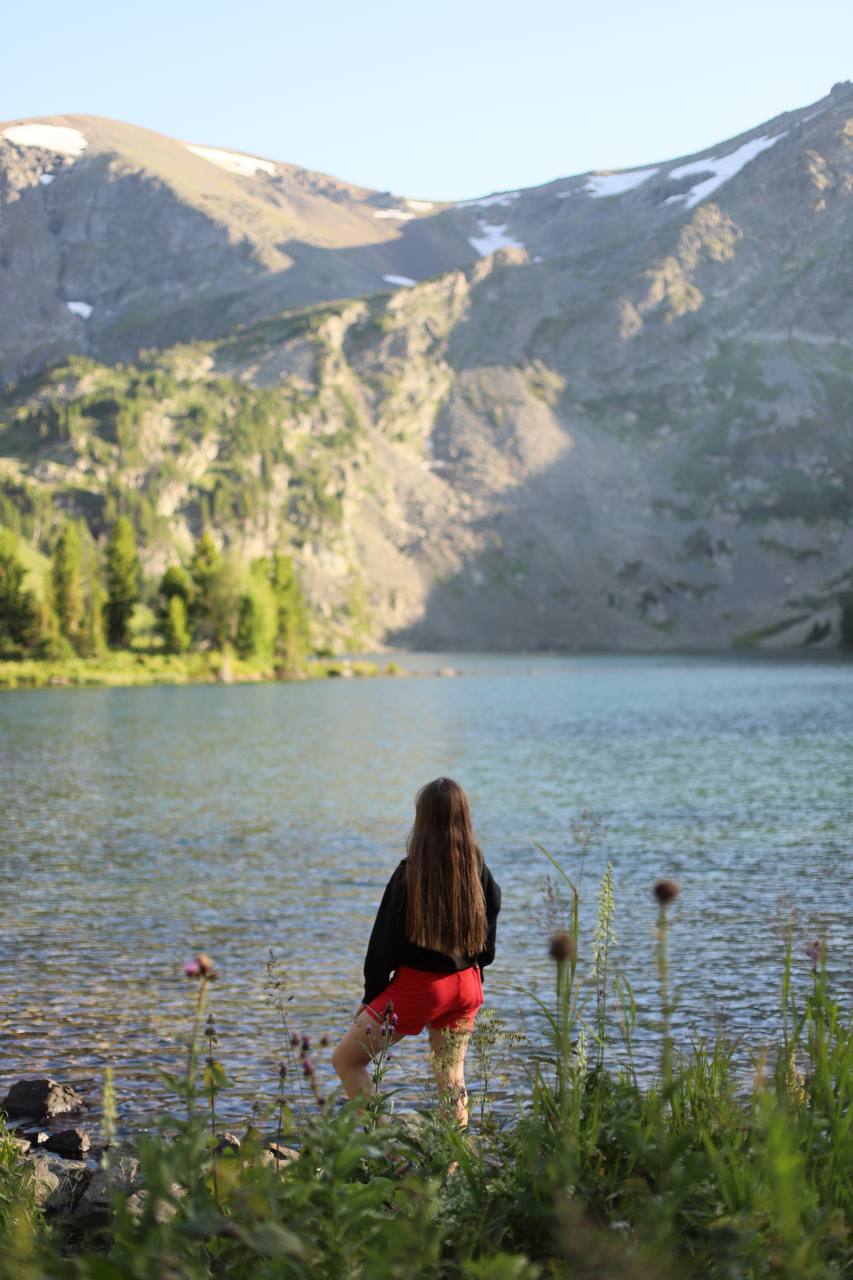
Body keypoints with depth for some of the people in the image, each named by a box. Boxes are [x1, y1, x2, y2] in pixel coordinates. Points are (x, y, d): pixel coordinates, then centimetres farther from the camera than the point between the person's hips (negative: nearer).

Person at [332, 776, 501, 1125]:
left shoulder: (411, 872, -16)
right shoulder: (479, 870, -1)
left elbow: (386, 939, -10)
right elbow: (487, 942, 7)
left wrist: (371, 994, 1)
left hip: (418, 985, -6)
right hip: (466, 985, 6)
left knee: (346, 1060, 7)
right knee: (451, 1076, 16)